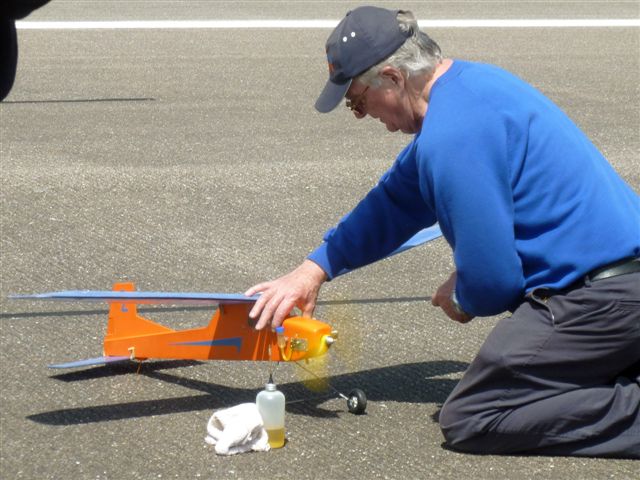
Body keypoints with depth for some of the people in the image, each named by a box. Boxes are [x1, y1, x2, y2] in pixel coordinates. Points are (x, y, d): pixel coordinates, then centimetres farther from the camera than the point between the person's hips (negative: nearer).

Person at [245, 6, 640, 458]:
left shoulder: (452, 134, -20)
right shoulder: (469, 80, 14)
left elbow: (491, 277, -18)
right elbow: (398, 198, 27)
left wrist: (464, 300, 6)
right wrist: (315, 268, 26)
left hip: (596, 300, -10)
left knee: (468, 421, -5)